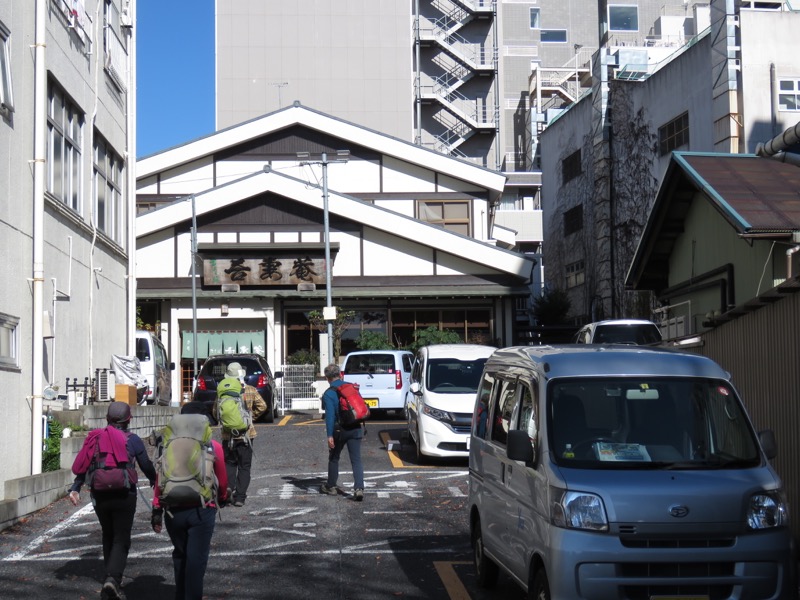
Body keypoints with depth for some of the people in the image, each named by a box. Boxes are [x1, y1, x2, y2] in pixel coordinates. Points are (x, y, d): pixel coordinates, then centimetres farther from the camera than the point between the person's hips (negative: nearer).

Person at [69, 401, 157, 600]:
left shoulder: (96, 437, 7)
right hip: (124, 495, -4)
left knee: (108, 536, 20)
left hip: (99, 496, 4)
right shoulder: (132, 440, -3)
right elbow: (146, 466, 4)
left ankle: (111, 576, 25)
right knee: (121, 539, -2)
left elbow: (83, 465, -1)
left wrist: (75, 488, -6)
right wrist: (155, 482, 23)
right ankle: (113, 578, -20)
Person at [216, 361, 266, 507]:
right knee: (244, 467, 8)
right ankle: (240, 497, 2)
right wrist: (252, 417, 9)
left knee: (229, 465, 12)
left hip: (228, 435, 0)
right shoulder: (251, 391, -2)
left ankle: (229, 494, -2)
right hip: (246, 435, 0)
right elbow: (262, 406, -6)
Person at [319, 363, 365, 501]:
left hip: (339, 430, -3)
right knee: (356, 460, 0)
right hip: (355, 428, 3)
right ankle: (359, 488, -14)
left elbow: (330, 415, -17)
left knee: (333, 458, 17)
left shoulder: (328, 394, -10)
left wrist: (330, 435, -16)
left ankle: (330, 487, 28)